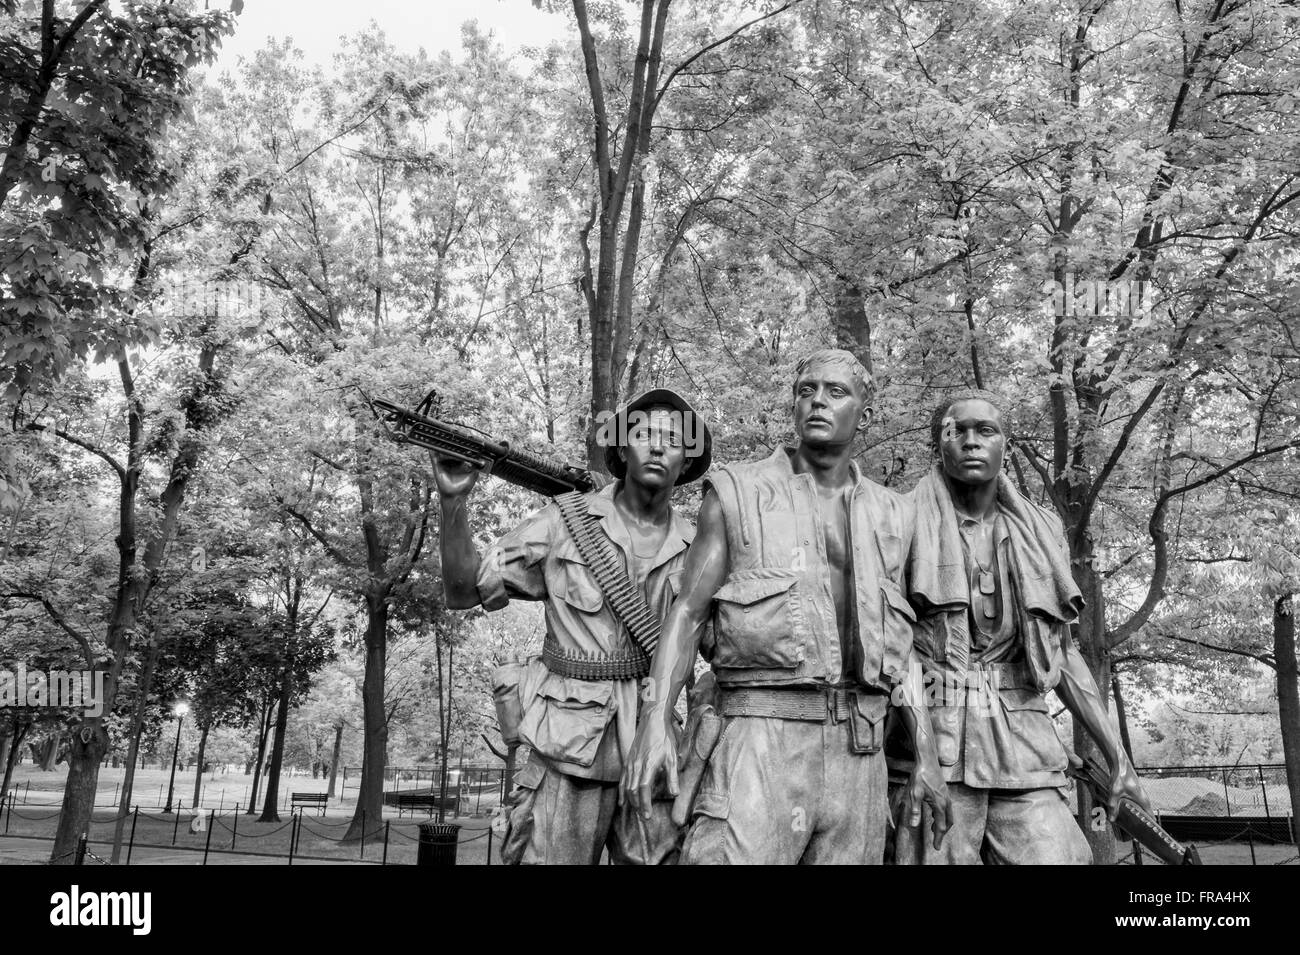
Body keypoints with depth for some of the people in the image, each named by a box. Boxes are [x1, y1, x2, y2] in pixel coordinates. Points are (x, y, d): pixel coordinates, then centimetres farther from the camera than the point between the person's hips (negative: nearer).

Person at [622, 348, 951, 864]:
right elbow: (688, 611, -1)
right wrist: (655, 720, -13)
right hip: (762, 734, -3)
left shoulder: (889, 515, 14)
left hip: (859, 747, 4)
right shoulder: (737, 494, 4)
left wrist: (925, 755, 12)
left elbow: (899, 641, 16)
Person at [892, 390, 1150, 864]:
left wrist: (1116, 754, 13)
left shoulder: (1039, 533, 14)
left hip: (1022, 744, 3)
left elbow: (1063, 653, 17)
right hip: (933, 741, -3)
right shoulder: (906, 526, 2)